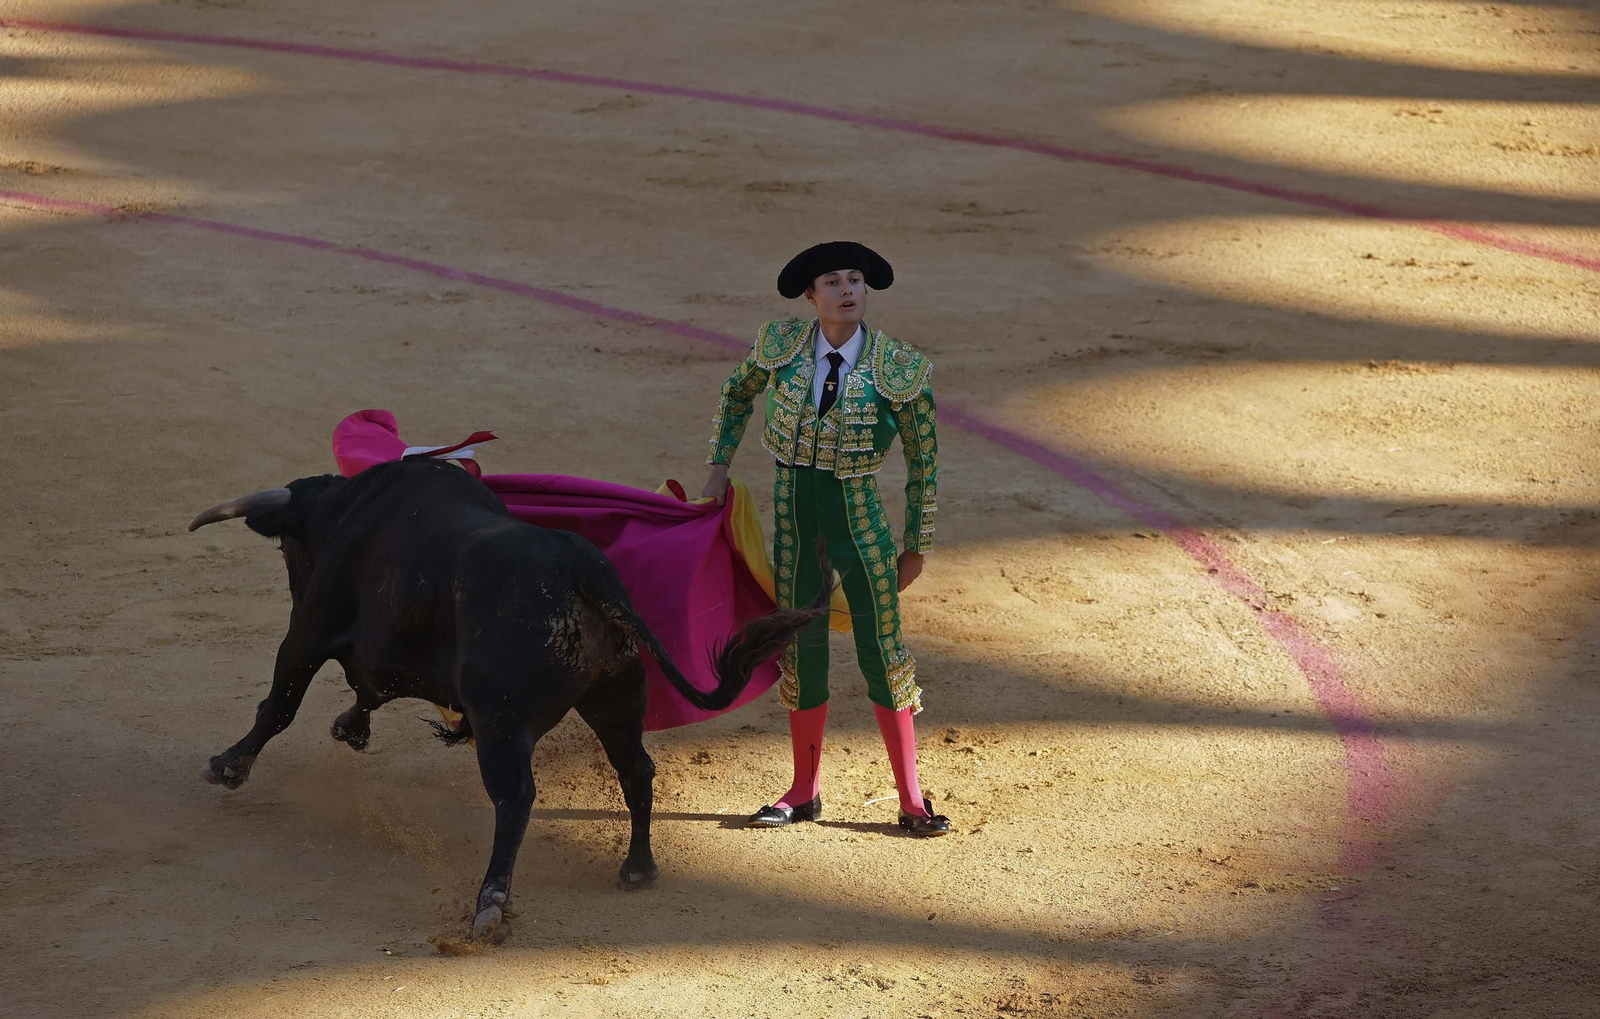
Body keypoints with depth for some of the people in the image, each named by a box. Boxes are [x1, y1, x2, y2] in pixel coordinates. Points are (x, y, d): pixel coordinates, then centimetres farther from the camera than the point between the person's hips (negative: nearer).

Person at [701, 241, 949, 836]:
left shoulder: (896, 370, -12)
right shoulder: (782, 346, -5)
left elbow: (923, 458, -2)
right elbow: (737, 395, 16)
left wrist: (917, 546, 1)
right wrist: (719, 467, 10)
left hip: (859, 514, -3)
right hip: (793, 509, 3)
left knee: (882, 651, -2)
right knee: (801, 649, 10)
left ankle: (911, 800, 7)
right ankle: (804, 793, 23)